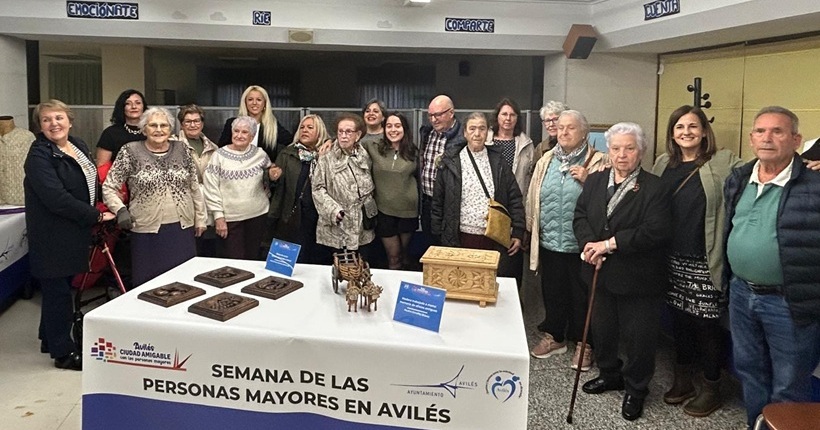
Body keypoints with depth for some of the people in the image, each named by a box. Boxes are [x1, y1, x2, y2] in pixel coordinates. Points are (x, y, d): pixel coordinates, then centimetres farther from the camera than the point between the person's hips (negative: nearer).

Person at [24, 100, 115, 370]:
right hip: (52, 236, -8)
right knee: (58, 291, 1)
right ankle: (63, 353, 13)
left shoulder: (78, 146, 8)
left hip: (74, 232, 8)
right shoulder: (39, 156, -17)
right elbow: (56, 198, -25)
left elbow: (90, 183, 20)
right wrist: (95, 216, -20)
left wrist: (96, 214, 9)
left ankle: (50, 338, 36)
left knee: (58, 287, 20)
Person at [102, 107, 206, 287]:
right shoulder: (130, 152, -2)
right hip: (148, 231, -2)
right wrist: (120, 209, -16)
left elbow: (194, 187, 11)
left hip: (182, 228, 3)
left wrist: (200, 218, 11)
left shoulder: (182, 149, 6)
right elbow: (108, 188, 0)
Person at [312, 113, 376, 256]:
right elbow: (317, 188, -9)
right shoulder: (326, 158, -7)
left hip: (362, 228, 4)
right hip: (337, 229, -4)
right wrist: (333, 210, -20)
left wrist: (371, 210, 12)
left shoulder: (364, 157, 7)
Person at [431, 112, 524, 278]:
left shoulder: (498, 161, 5)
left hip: (494, 240, 1)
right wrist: (439, 234, 4)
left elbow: (514, 198, 5)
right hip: (460, 239, -1)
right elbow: (438, 201, 5)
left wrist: (518, 233, 1)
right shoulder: (451, 162, 1)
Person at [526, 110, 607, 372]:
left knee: (581, 295, 8)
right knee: (552, 291, 16)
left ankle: (583, 344, 24)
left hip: (582, 243, -4)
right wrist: (529, 231, 15)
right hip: (549, 241, 4)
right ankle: (554, 336, 33)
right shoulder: (546, 161, 7)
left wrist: (587, 181, -20)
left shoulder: (598, 162, -5)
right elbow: (533, 198, 13)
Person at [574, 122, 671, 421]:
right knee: (601, 328, 18)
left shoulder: (654, 187, -10)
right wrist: (589, 244, -15)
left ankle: (636, 388, 29)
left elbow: (655, 231, -20)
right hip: (600, 271, 5)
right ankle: (609, 374, 41)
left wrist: (610, 243, -21)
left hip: (636, 278, -5)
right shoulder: (594, 181, 8)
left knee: (638, 336, 7)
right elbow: (580, 216, 4)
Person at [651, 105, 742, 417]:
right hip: (672, 259, 5)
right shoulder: (663, 164, 9)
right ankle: (682, 380, 33)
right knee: (679, 320, 15)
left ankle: (711, 389, 23)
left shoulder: (723, 163, -6)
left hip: (705, 262, -4)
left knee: (706, 325, 5)